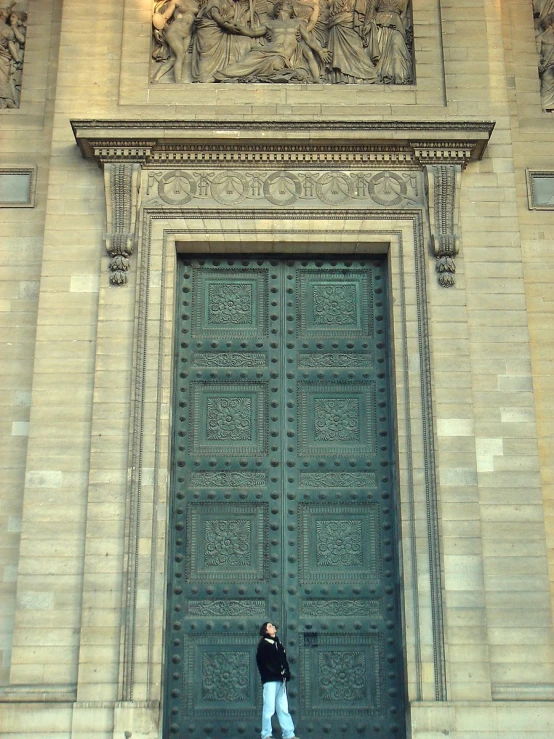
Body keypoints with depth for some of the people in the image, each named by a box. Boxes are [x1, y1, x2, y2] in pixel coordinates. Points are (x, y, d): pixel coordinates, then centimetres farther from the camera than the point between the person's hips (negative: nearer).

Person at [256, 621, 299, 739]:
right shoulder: (263, 644, -1)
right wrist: (276, 673, -15)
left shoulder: (278, 643, 20)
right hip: (270, 680, -7)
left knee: (283, 708, 8)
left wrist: (287, 673, 0)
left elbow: (284, 660, 18)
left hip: (280, 680, 7)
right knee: (269, 708, -5)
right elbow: (261, 662, -10)